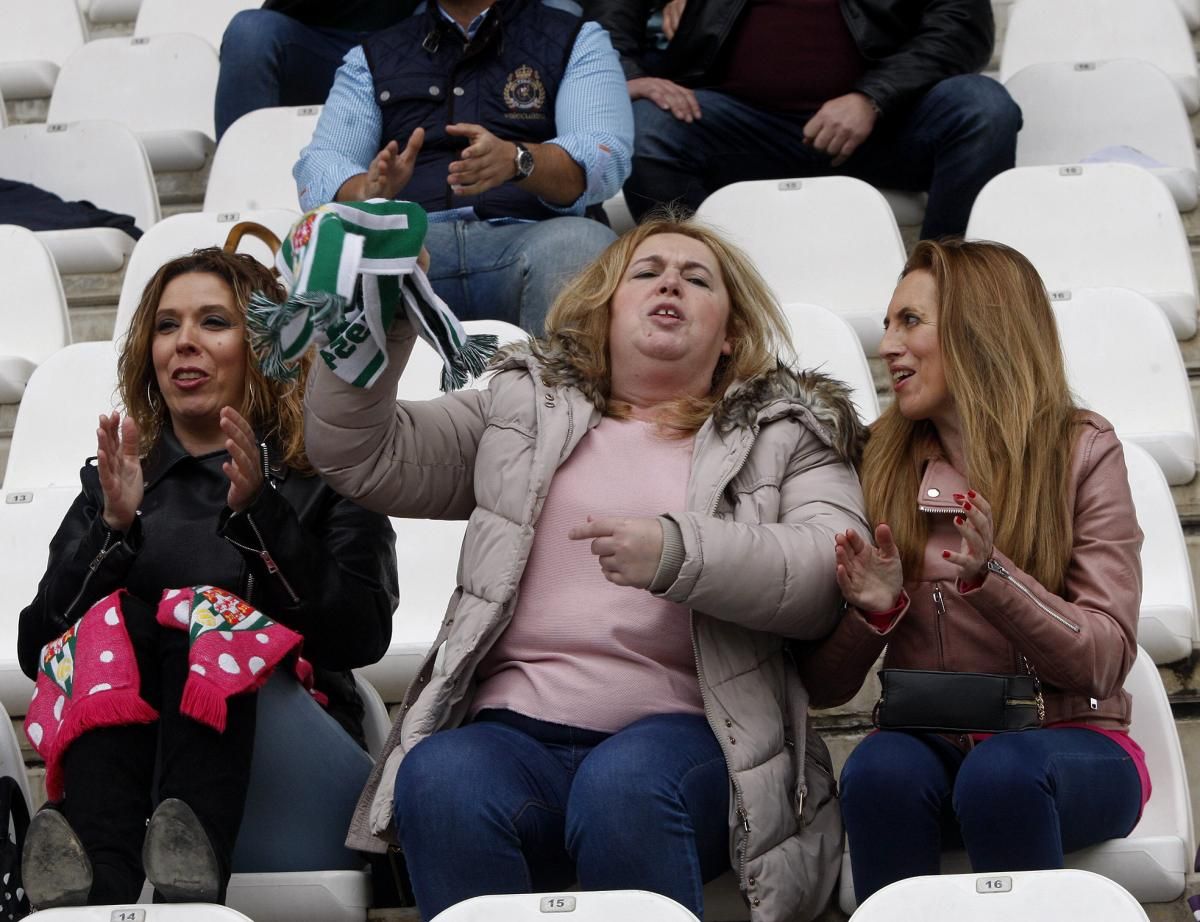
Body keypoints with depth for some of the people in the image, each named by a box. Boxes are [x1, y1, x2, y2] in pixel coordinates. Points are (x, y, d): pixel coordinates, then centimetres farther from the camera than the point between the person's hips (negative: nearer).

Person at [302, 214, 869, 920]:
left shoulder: (789, 430, 17)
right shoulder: (524, 407, 25)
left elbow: (832, 576, -2)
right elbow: (362, 459, 18)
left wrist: (678, 552, -18)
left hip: (681, 732, -2)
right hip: (515, 731, 2)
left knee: (624, 784, -37)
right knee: (441, 782, -32)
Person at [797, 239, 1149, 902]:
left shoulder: (1082, 451, 1)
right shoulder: (884, 466, 9)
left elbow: (1106, 661, -6)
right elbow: (823, 688, 8)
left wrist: (989, 574, -21)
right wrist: (873, 612, -13)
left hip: (1070, 742, -2)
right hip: (928, 742, 2)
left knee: (999, 773, -35)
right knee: (879, 768, -32)